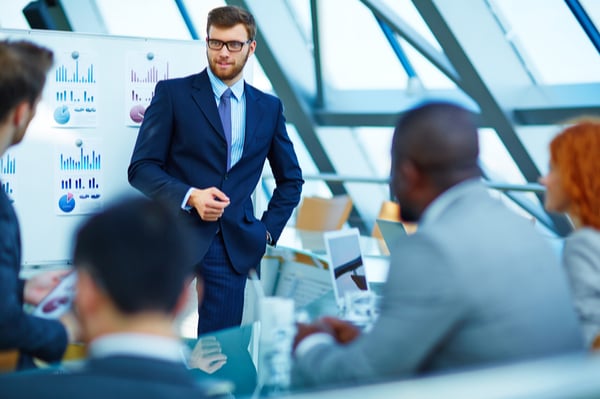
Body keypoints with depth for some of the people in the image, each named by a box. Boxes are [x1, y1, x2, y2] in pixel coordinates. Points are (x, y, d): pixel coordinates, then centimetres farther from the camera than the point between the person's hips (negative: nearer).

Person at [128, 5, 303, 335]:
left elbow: (291, 179, 21)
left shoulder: (269, 107, 11)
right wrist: (190, 196, -19)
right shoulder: (172, 94, 1)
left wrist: (268, 230, 9)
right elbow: (141, 168, -4)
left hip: (234, 246, 3)